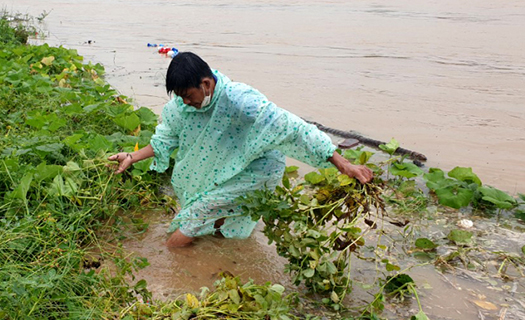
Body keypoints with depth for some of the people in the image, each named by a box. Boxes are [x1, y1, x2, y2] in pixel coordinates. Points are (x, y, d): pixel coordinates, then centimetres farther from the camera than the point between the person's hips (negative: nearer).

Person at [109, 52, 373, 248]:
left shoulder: (242, 102, -35)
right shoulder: (181, 104, -14)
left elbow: (292, 129, -36)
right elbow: (164, 140, 3)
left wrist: (343, 165, -37)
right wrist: (132, 158, -11)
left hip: (253, 169, -7)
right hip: (214, 168, 8)